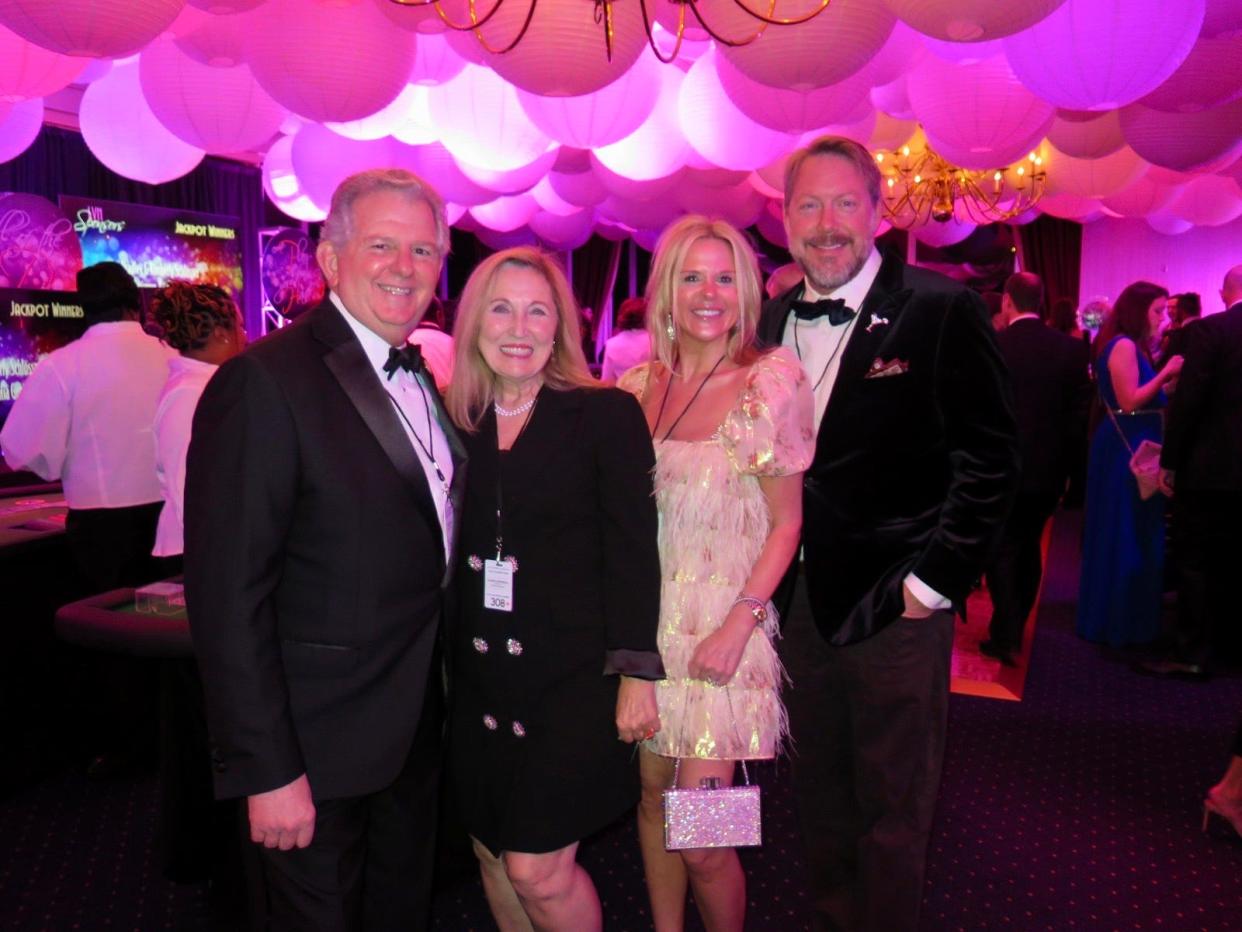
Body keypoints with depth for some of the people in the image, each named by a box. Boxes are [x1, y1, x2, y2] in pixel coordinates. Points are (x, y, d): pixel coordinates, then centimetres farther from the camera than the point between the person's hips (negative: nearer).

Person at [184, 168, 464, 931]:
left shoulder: (420, 378, 6)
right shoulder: (264, 383, -19)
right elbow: (228, 599, -21)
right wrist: (268, 772, -20)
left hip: (415, 725, 7)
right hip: (319, 748, -7)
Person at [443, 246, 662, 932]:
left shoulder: (606, 414, -7)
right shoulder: (459, 422, 5)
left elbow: (633, 553, -9)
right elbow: (451, 555, 8)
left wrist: (636, 673, -12)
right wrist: (444, 660, 5)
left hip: (572, 676, -4)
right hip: (480, 679, 5)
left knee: (539, 871, 0)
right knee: (493, 856, 16)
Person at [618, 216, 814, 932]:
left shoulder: (770, 382, -8)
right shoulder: (638, 385, 5)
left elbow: (786, 523, -6)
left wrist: (738, 624, -15)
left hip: (722, 628, -4)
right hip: (646, 620, 4)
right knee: (655, 796, 16)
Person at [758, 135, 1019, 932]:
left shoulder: (943, 310, -9)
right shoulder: (770, 320, 7)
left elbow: (990, 460, -9)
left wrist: (933, 582, -13)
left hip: (894, 604, -5)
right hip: (802, 600, 5)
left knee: (893, 811, 10)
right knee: (821, 799, 21)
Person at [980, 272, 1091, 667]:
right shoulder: (1071, 348, -2)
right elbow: (1080, 413, 0)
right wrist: (1067, 464, 9)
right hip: (1049, 469, 4)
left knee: (1001, 549, 7)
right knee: (1029, 547, 18)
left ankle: (1005, 637, 4)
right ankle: (1015, 628, 30)